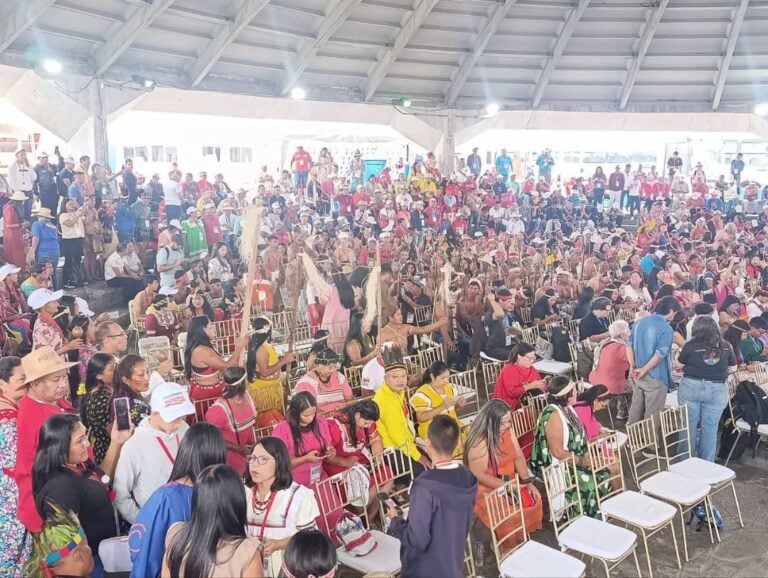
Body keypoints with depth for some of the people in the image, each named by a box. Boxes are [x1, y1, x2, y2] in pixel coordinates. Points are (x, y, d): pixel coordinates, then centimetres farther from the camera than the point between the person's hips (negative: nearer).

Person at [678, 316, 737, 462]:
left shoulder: (690, 345, -8)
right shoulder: (725, 346, -1)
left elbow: (679, 365, 3)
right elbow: (733, 368, 11)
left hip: (691, 387, -1)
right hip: (717, 390, 1)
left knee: (689, 425, 11)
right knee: (710, 427, 11)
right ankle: (707, 463, 20)